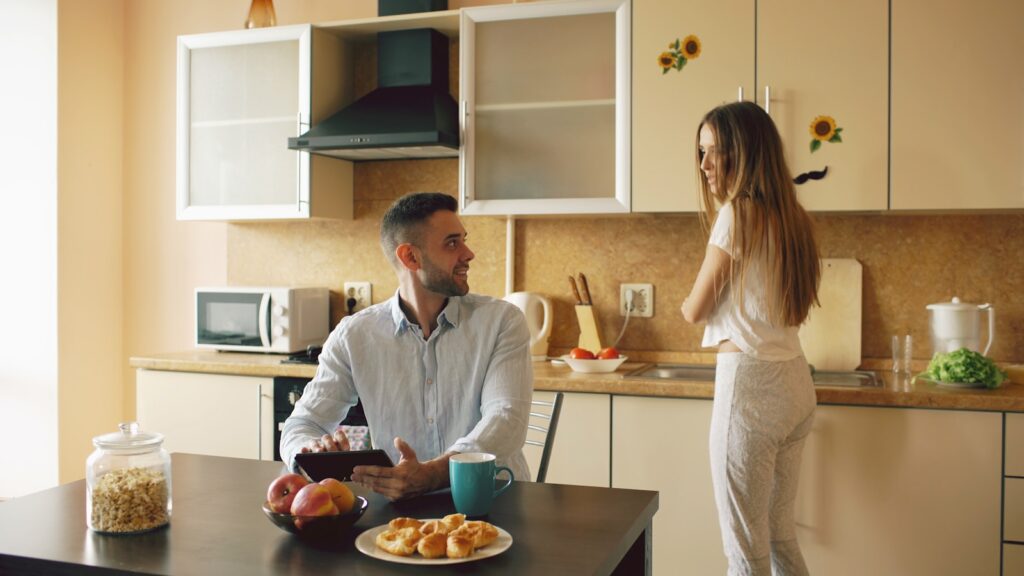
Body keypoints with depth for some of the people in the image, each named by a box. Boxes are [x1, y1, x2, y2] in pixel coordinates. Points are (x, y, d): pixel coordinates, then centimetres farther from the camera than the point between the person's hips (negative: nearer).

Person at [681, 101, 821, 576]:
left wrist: (691, 301, 15)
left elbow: (694, 310, -5)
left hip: (750, 381, -9)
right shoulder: (789, 217, 12)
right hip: (793, 381, 9)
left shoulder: (739, 214, -11)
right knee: (780, 535, 18)